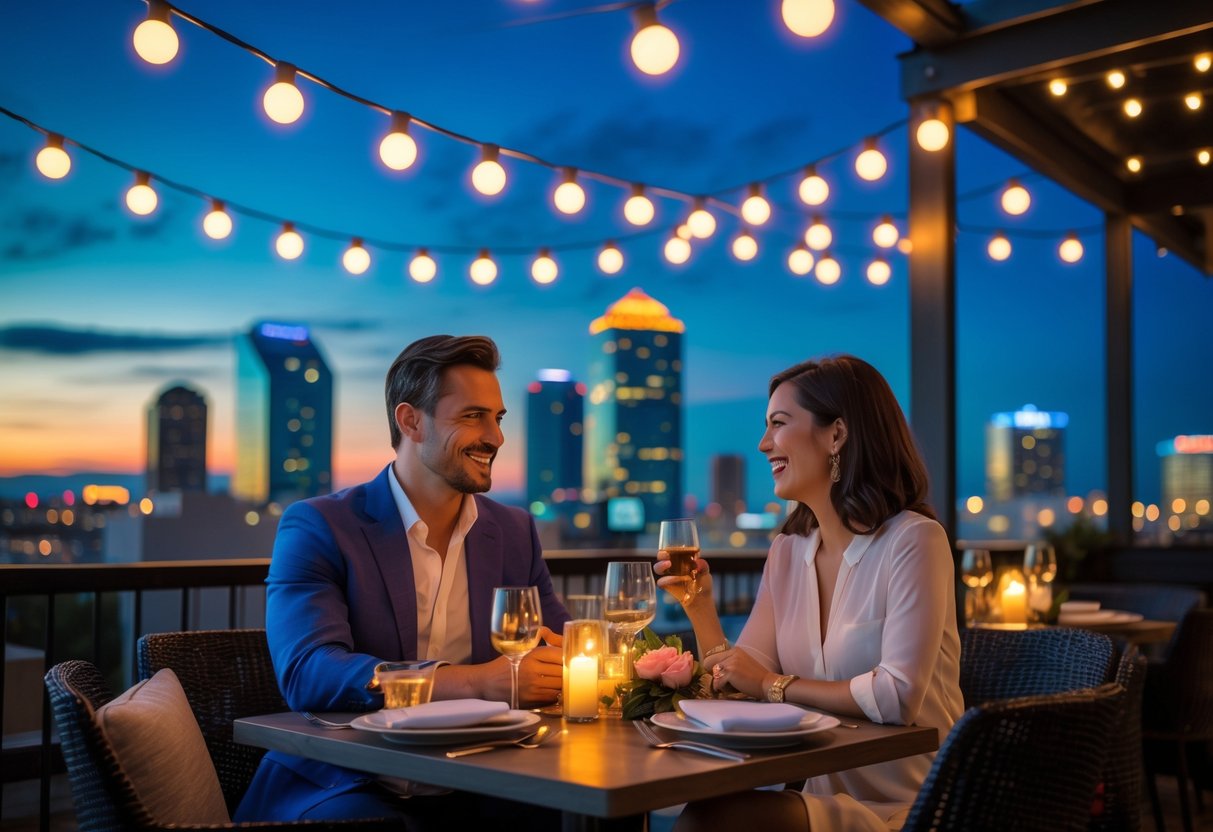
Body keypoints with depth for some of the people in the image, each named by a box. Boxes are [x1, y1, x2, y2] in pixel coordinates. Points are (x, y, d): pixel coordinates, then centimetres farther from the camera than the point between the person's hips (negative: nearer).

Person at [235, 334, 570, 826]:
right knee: (363, 818, -36)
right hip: (345, 792, -4)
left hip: (476, 791, 5)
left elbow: (565, 654, 10)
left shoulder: (515, 532, 11)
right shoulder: (317, 527, -5)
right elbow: (306, 673, -20)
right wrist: (477, 681, -31)